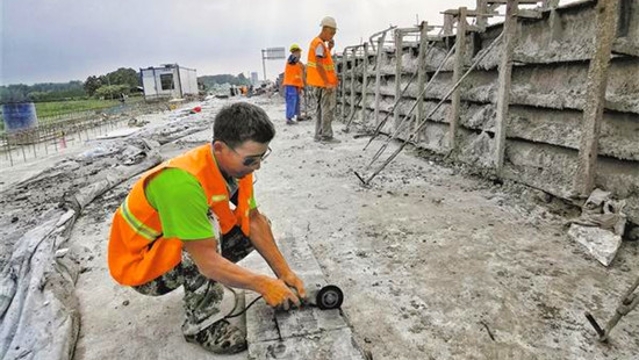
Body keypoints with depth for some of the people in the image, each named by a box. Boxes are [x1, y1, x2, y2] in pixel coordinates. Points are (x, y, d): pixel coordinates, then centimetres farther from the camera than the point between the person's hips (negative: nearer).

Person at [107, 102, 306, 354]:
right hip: (140, 263, -7)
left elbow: (254, 220, -5)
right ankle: (201, 322, -14)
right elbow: (207, 261, -34)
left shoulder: (236, 165, -13)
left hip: (185, 254, 7)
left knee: (254, 225, -1)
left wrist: (284, 272, -10)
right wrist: (263, 285, -25)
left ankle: (205, 287, 10)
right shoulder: (183, 181, -37)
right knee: (209, 224, -34)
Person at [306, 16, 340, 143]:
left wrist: (329, 48, 12)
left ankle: (319, 135, 16)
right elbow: (319, 65, -22)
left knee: (321, 109, 12)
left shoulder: (316, 42, 17)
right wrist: (327, 83, -22)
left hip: (320, 83, 10)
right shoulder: (320, 44, -14)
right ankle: (326, 136, -6)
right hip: (324, 83, -10)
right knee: (328, 109, -8)